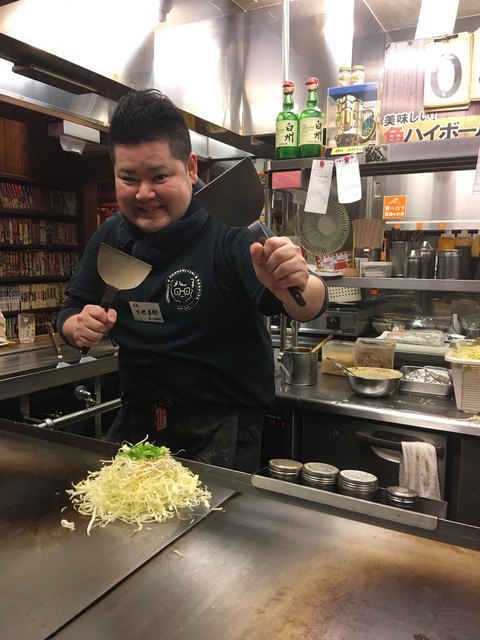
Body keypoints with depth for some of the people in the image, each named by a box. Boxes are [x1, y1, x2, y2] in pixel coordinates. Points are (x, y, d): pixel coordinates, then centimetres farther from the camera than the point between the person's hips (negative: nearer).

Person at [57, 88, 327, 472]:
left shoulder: (229, 231, -19)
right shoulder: (110, 237, -1)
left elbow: (308, 307, -28)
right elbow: (70, 312, 8)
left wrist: (294, 286, -52)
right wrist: (80, 326, -16)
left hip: (221, 429, -5)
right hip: (136, 422, 6)